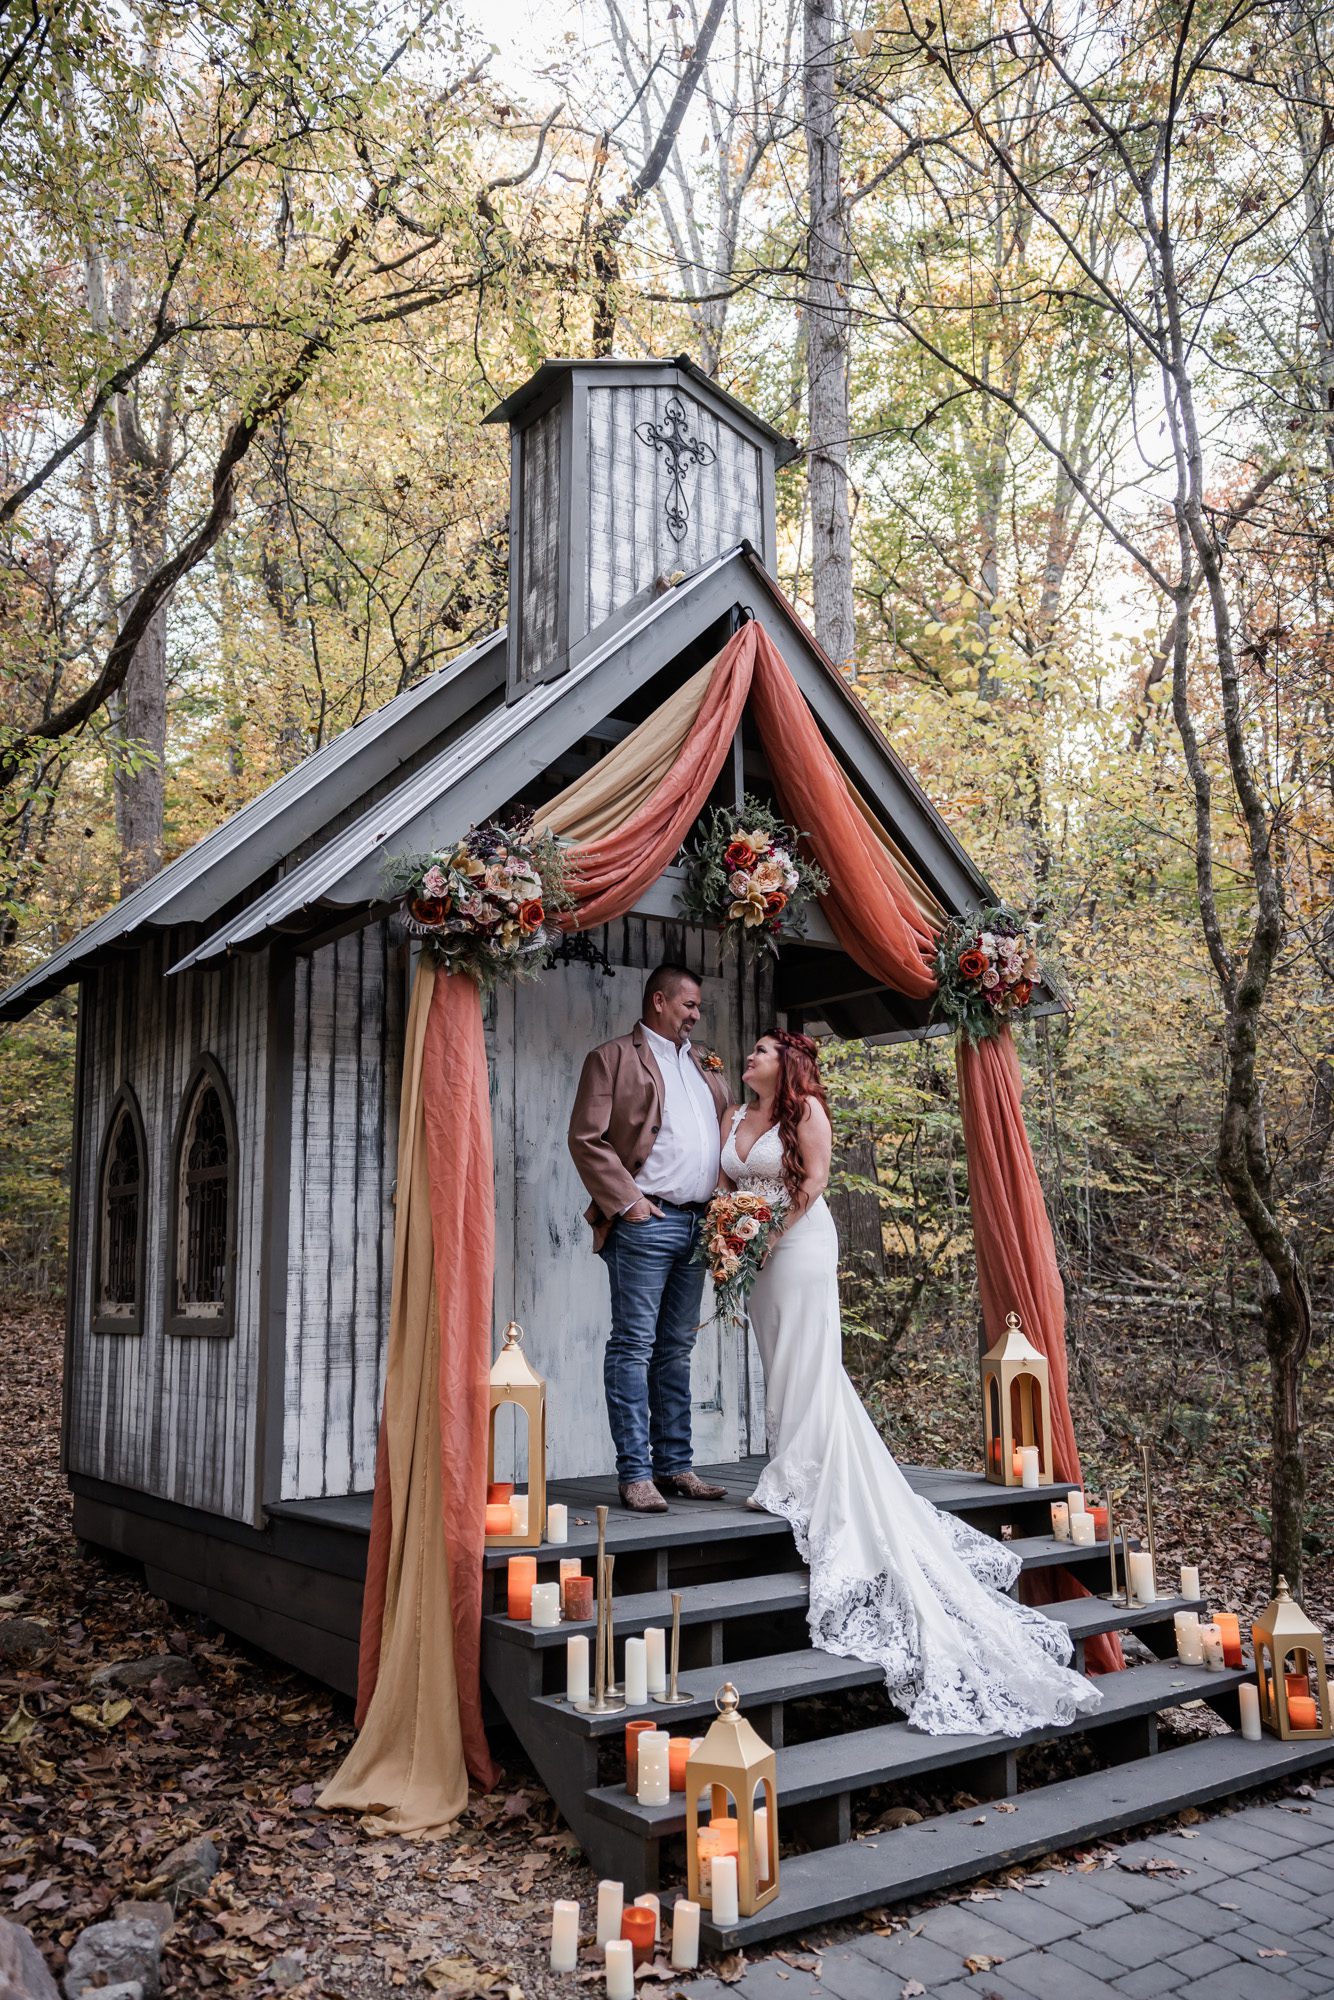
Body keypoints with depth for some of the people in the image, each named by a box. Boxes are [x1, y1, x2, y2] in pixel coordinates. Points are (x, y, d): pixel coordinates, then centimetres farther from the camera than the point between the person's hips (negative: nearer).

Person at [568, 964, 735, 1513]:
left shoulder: (706, 1067, 21)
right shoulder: (613, 1058, -1)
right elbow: (587, 1139, -9)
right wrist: (625, 1200, -14)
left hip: (698, 1222, 7)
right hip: (645, 1222, -7)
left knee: (677, 1348, 11)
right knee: (633, 1347, -5)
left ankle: (674, 1466, 17)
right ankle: (634, 1474, -2)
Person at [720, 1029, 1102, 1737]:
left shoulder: (805, 1108, -5)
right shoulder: (734, 1118, 14)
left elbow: (814, 1179, -10)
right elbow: (725, 1184, 14)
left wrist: (773, 1233, -13)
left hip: (799, 1245, -7)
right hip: (755, 1252, 7)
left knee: (805, 1365, -7)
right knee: (779, 1366, 8)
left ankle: (798, 1482, -4)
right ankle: (793, 1477, 13)